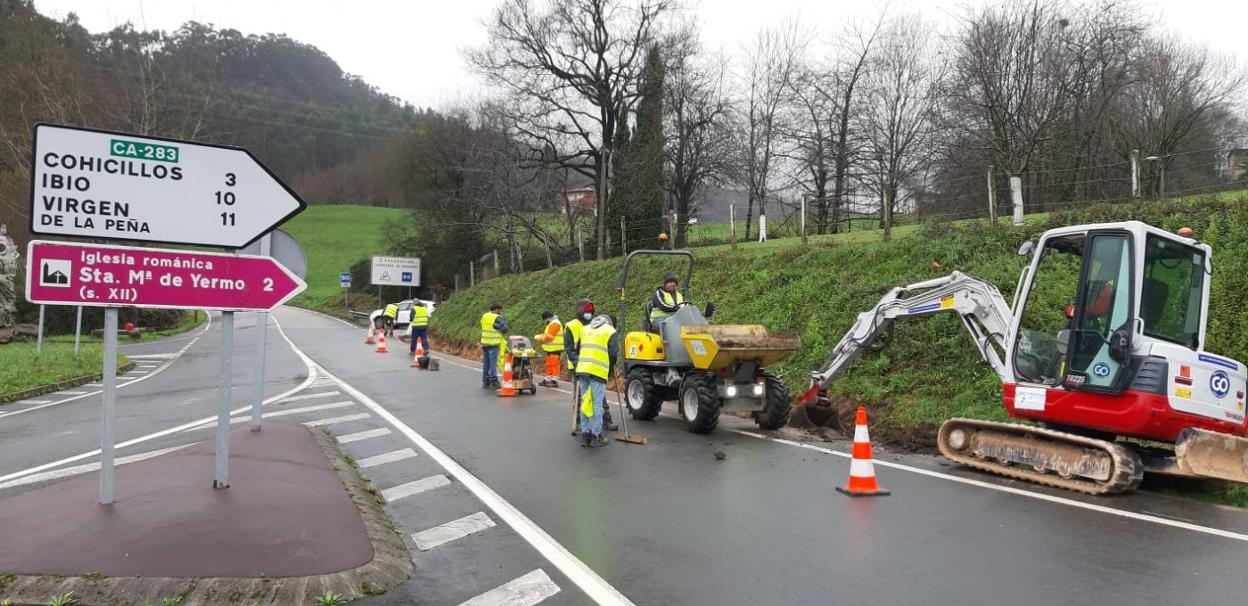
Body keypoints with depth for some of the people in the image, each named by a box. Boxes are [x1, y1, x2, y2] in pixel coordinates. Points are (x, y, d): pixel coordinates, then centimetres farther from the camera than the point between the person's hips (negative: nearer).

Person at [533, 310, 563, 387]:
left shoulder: (555, 324, -14)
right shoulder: (551, 324, 21)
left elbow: (549, 337, -20)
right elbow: (546, 335, 22)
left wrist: (539, 338, -10)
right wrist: (539, 337, 5)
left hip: (555, 349, -11)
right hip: (551, 349, 11)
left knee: (554, 364, -10)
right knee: (549, 365, 16)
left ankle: (555, 381, -10)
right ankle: (547, 380, 23)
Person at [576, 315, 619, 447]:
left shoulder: (585, 329, 21)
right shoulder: (610, 332, 6)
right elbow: (614, 354, 1)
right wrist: (610, 369, 16)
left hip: (581, 369, 5)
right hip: (598, 371, -5)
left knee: (585, 402, 12)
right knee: (597, 404, 0)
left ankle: (585, 435, 15)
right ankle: (596, 437, 2)